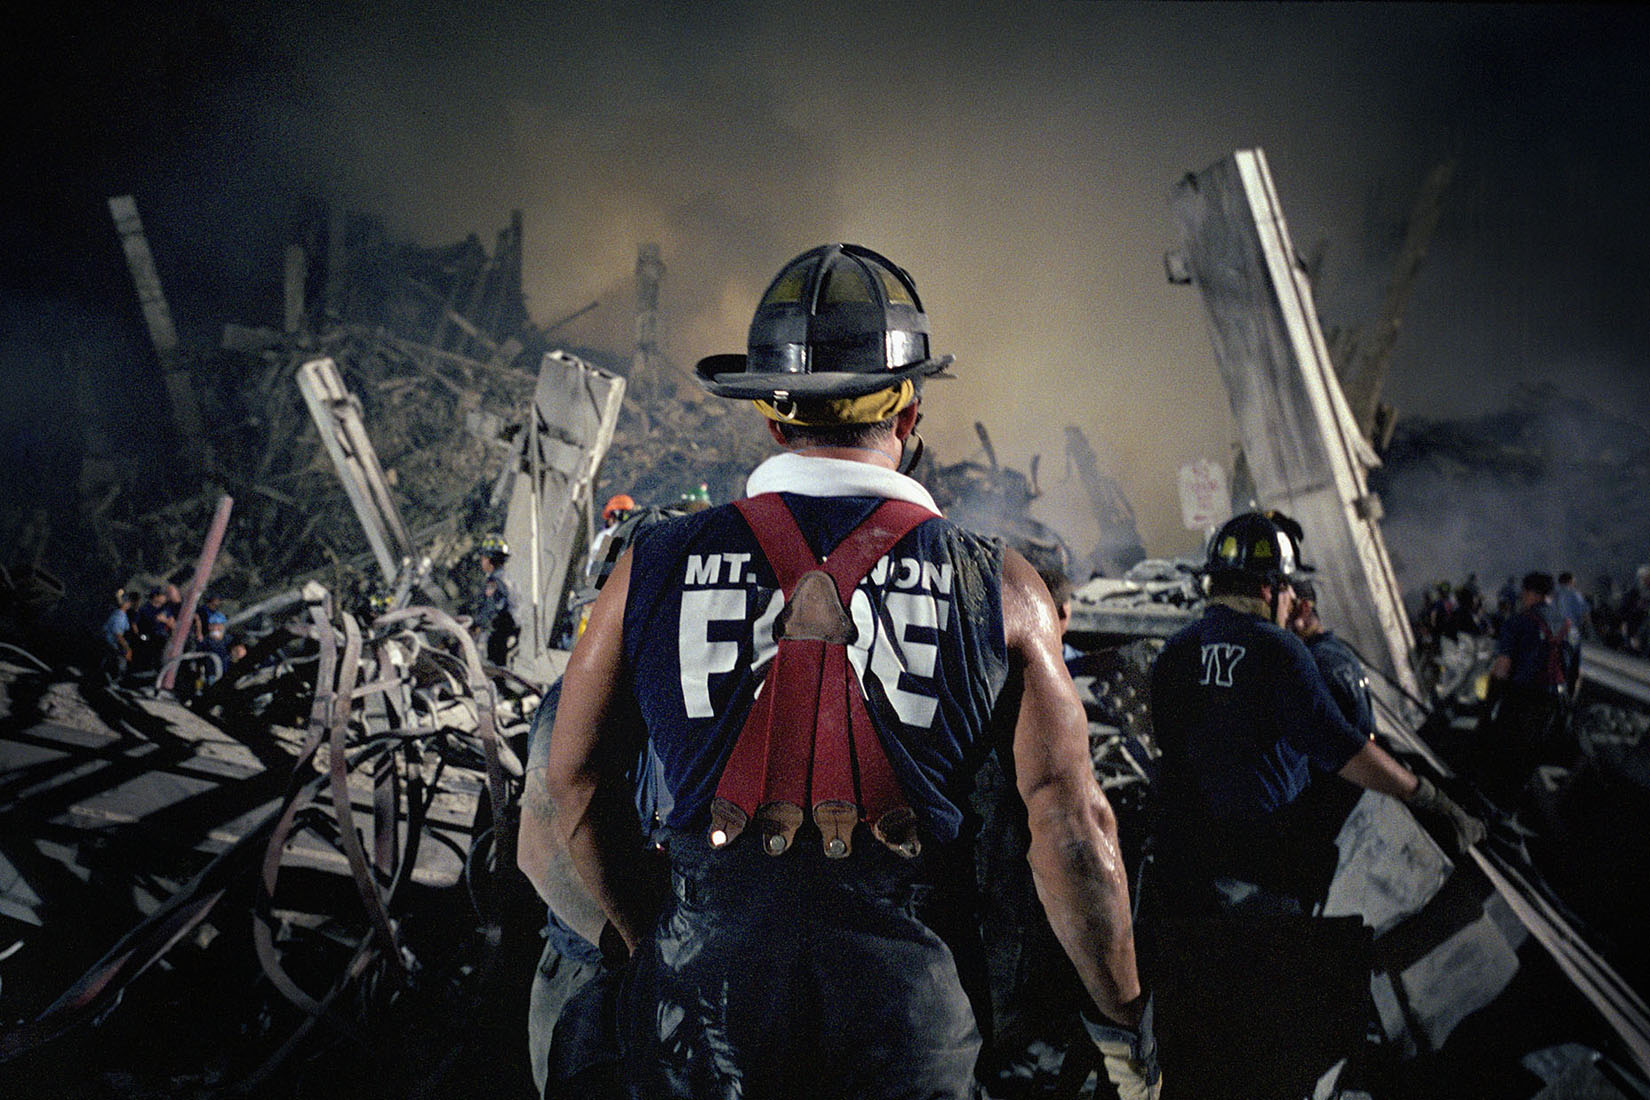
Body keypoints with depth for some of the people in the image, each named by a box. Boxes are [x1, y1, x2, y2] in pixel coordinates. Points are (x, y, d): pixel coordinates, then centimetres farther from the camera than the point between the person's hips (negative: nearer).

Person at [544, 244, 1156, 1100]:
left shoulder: (654, 569, 1)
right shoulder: (999, 589, -3)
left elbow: (577, 780, 10)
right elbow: (1070, 822, -5)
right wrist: (1122, 1022, 7)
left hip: (704, 987, 1)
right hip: (905, 1007, -1)